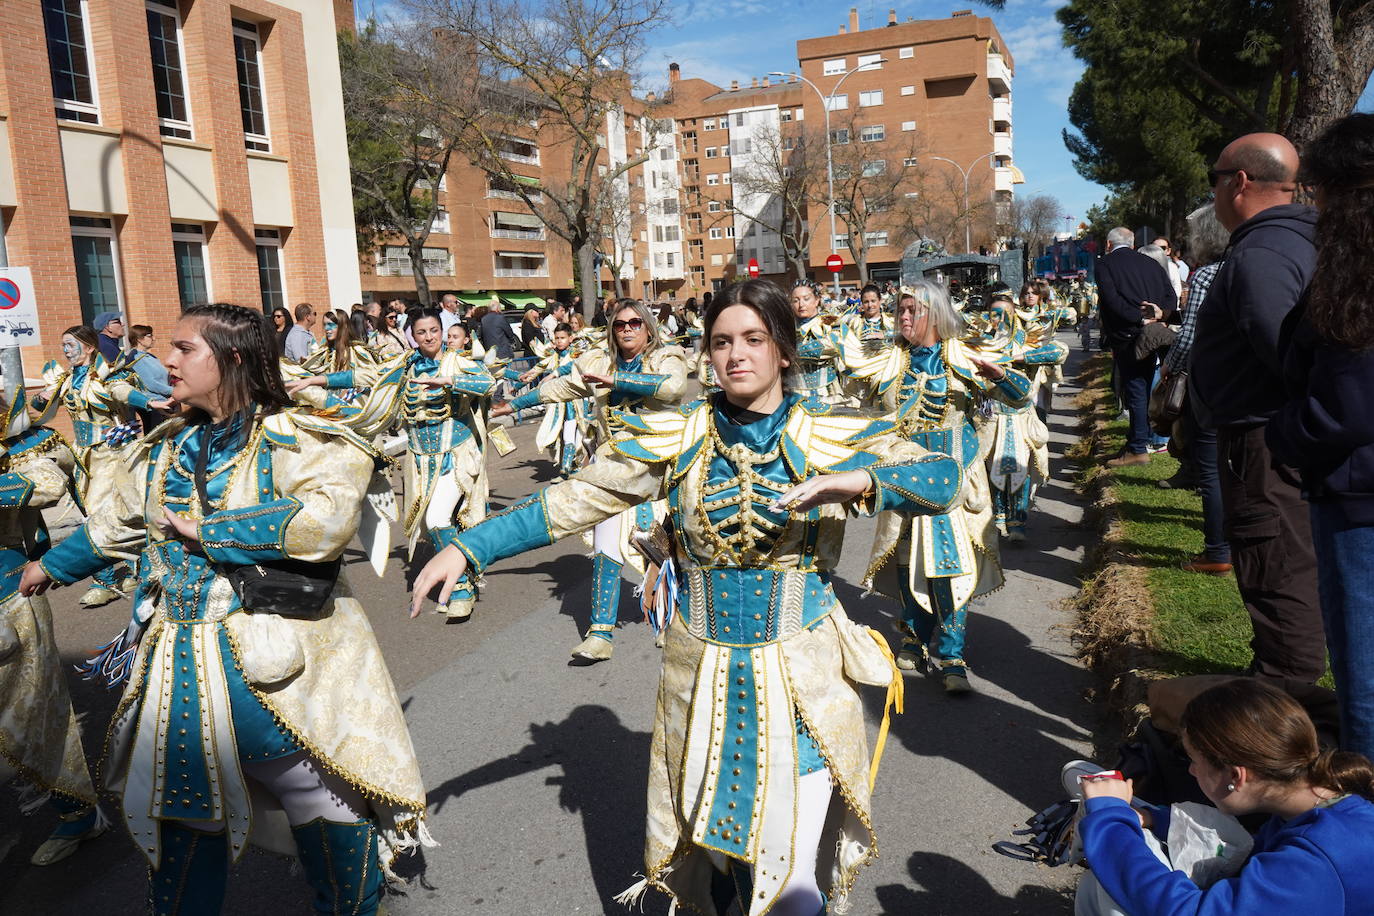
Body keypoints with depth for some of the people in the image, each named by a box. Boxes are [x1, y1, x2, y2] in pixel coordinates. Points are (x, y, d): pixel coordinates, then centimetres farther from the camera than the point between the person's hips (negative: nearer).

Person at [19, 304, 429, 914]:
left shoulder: (290, 439, -14)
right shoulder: (165, 448, 8)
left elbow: (325, 519, -32)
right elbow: (112, 524, 25)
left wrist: (205, 530, -22)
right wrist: (51, 567, 38)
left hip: (277, 662, -6)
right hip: (179, 674, 6)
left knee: (326, 808, 7)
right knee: (180, 816, 19)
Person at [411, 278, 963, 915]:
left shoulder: (834, 436, -4)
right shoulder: (675, 437, -2)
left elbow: (943, 478, -13)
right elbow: (576, 500, -5)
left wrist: (861, 479, -32)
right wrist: (468, 547, -12)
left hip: (802, 676, -1)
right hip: (703, 674, 2)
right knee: (715, 833, 16)